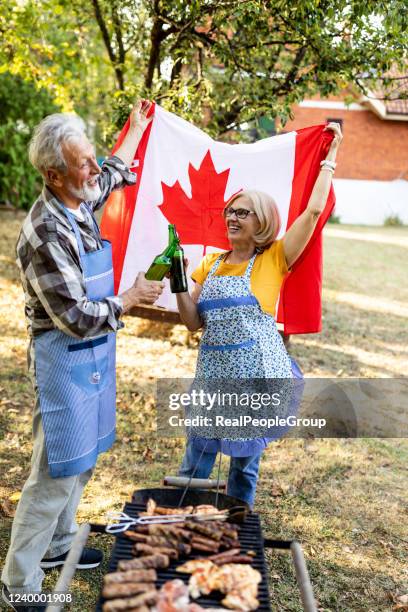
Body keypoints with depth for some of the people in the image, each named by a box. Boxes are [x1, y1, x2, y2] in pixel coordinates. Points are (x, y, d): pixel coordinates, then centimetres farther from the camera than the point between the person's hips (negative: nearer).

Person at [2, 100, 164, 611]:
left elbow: (115, 172, 26)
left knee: (81, 460, 21)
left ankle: (57, 546, 41)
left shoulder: (79, 203, 2)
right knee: (55, 474, 2)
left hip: (94, 355, 9)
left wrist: (136, 128, 37)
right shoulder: (46, 232, -25)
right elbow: (78, 318, -25)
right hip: (66, 360, -9)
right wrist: (131, 298, -12)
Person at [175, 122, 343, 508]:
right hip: (212, 373, 3)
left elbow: (313, 211, -10)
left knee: (245, 460, 13)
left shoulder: (273, 260, -3)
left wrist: (329, 158, -3)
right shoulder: (211, 264, 9)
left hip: (256, 374, -3)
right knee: (195, 460, 10)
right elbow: (193, 322, 6)